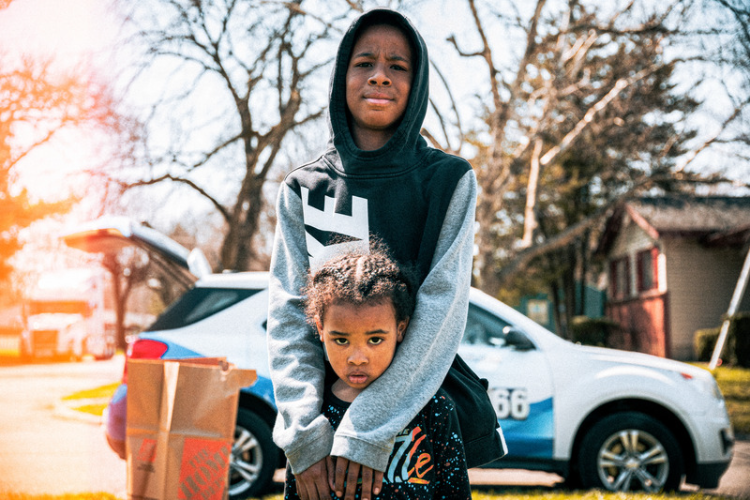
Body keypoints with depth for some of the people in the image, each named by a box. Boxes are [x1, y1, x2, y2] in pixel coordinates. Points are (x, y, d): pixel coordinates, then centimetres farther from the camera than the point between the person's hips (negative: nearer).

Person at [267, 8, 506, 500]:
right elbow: (288, 312, -5)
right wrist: (304, 432, -20)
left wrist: (368, 429, -24)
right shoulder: (302, 190, 2)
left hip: (423, 401, -1)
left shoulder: (450, 180, -4)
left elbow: (443, 306, -14)